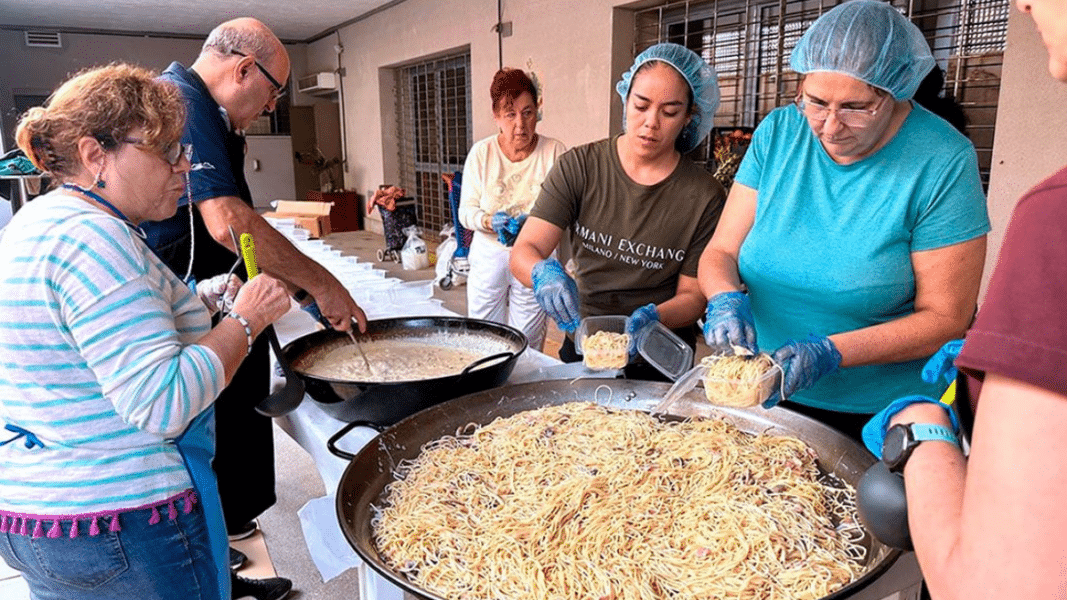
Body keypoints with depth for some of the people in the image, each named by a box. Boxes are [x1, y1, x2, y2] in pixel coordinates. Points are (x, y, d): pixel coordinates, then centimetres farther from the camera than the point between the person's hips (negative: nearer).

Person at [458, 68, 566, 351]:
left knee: (528, 347, 2)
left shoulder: (555, 152, -4)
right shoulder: (481, 152, 1)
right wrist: (492, 221, -19)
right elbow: (466, 211, 1)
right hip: (489, 256, 2)